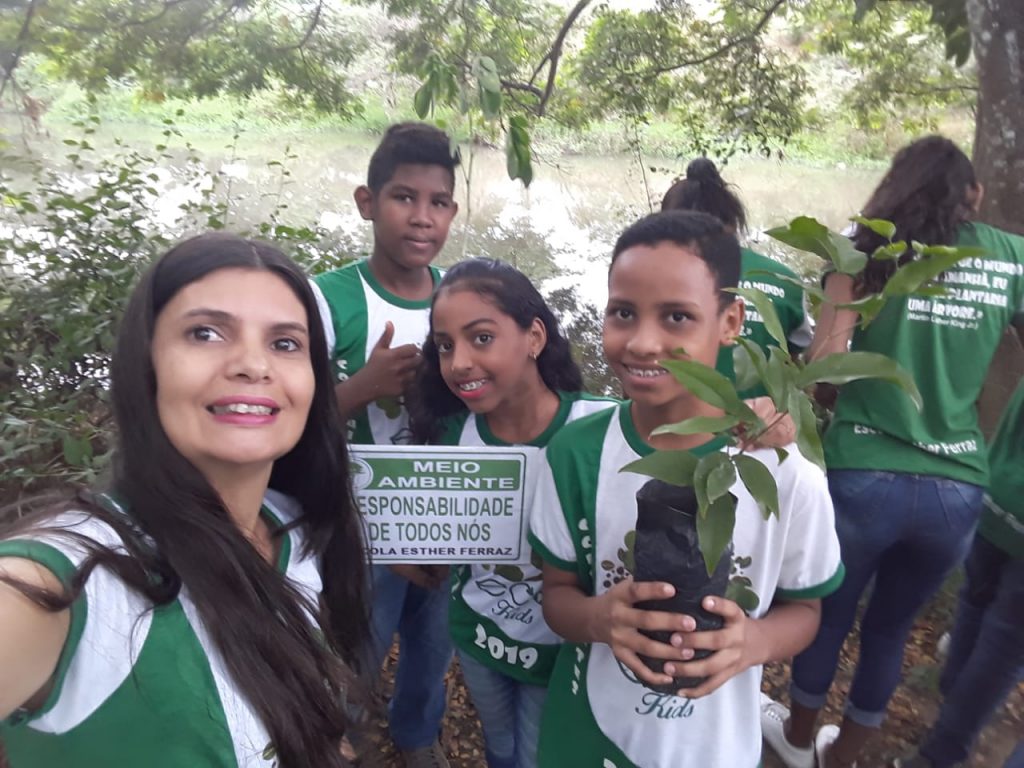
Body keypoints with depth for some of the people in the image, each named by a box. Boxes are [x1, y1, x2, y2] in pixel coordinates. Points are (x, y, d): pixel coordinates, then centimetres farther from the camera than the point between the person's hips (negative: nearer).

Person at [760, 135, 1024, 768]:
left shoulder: (869, 247, -1)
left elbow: (825, 355, -14)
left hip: (864, 475, -2)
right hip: (958, 487, 3)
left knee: (828, 615, 21)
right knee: (891, 627, 24)